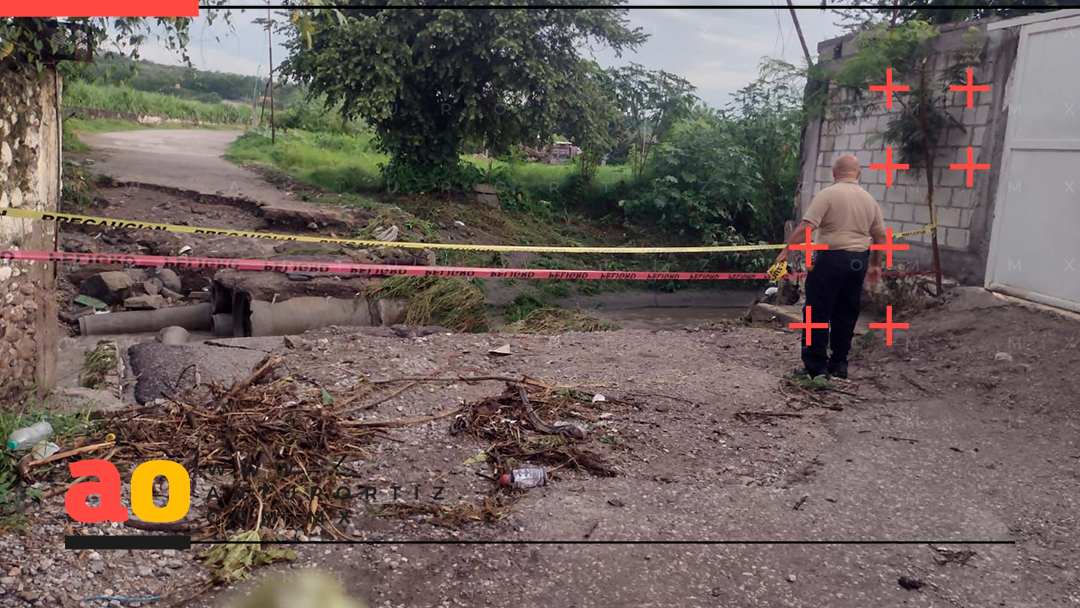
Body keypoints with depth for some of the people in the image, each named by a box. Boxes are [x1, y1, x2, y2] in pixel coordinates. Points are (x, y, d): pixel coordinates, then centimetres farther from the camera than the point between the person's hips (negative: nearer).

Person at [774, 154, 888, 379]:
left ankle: (815, 366, 1)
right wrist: (875, 265, 28)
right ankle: (839, 363, 20)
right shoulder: (869, 199, 11)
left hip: (831, 259, -6)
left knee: (817, 313, 0)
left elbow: (806, 228, -17)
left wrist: (785, 252, -12)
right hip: (858, 261, 6)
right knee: (846, 315, 14)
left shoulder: (828, 194, -8)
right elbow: (880, 236, 17)